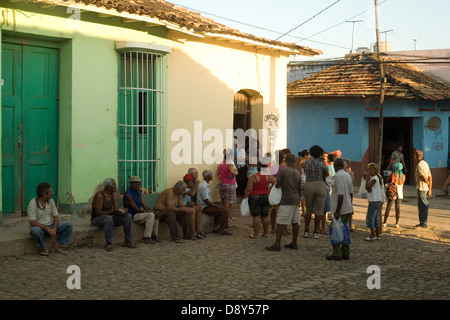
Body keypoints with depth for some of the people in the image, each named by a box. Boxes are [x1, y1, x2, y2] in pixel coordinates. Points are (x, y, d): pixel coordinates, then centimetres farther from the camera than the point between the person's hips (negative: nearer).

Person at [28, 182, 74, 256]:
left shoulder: (51, 201, -2)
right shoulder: (32, 203, -19)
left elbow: (56, 216, 1)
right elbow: (32, 222, -24)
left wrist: (54, 229, -18)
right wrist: (47, 229, -27)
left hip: (50, 226, 6)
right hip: (38, 227, -5)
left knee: (69, 225, -11)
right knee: (35, 230, -42)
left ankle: (55, 247, -12)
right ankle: (44, 249, -16)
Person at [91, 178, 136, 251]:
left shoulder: (113, 196, 5)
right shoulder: (99, 196, -19)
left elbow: (116, 210, 3)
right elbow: (98, 213, -24)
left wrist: (121, 211, -19)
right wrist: (112, 211, -31)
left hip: (110, 218, 8)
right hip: (97, 219, -8)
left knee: (128, 216, -10)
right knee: (108, 218, -41)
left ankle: (127, 241, -8)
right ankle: (109, 243, -36)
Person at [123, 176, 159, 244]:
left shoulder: (139, 193, 11)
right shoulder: (127, 194, -17)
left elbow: (144, 205, 9)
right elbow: (136, 209, -20)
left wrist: (152, 211, -8)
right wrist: (147, 212, -12)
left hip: (138, 214, 9)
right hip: (131, 216, -9)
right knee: (150, 215, -23)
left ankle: (154, 235, 6)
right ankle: (147, 237, -23)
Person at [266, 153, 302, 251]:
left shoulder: (282, 170, -10)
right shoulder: (297, 173, 9)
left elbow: (277, 185, -11)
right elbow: (299, 189, 13)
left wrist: (273, 187, 11)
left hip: (287, 200, -7)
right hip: (296, 199, 7)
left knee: (280, 222, -7)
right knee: (295, 222, 11)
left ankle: (277, 245, -11)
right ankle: (294, 243, 18)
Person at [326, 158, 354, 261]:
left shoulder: (338, 176, -16)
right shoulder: (348, 175, 12)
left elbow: (341, 194, -21)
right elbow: (351, 193, 16)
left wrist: (337, 211, -20)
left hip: (341, 210, -9)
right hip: (348, 209, 9)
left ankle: (337, 254, -3)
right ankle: (346, 254, 16)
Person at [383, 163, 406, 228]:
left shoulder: (393, 174, -10)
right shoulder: (403, 176, -2)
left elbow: (387, 180, 6)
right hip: (399, 194, 2)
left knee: (388, 208, 4)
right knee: (397, 208, 6)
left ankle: (384, 222, 7)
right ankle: (397, 223, 4)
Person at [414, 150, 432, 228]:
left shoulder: (420, 164, -14)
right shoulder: (425, 163, 15)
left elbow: (424, 177, -21)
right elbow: (430, 178, 14)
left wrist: (428, 184, -1)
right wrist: (430, 189, 12)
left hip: (421, 188, -9)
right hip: (426, 188, 9)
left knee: (422, 206, -7)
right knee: (423, 206, 14)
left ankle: (423, 224, -5)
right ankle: (423, 222, 19)